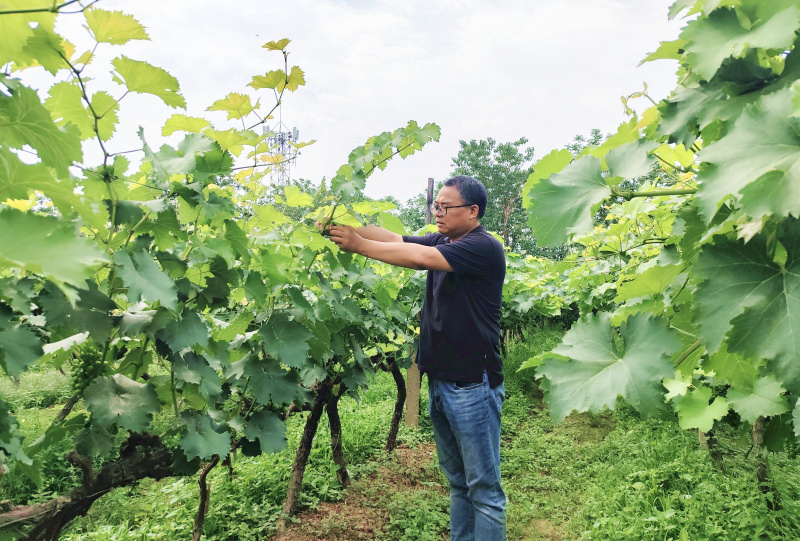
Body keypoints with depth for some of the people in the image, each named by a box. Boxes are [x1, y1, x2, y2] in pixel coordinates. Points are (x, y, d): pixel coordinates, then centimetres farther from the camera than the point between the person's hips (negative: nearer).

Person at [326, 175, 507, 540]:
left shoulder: (484, 248, -15)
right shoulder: (442, 241, 11)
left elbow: (418, 257, -26)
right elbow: (395, 239, 3)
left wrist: (358, 245, -20)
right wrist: (347, 225, -9)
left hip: (472, 386, -8)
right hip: (439, 382, 8)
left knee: (483, 487, 5)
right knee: (457, 481, 19)